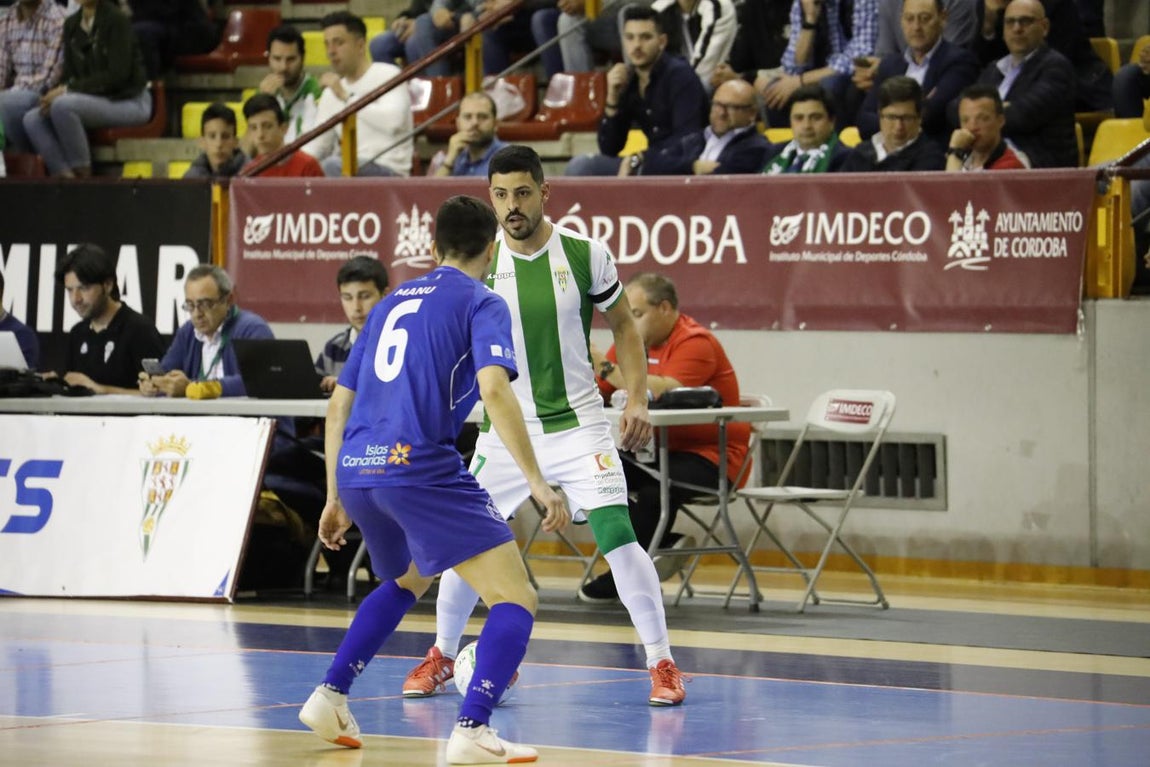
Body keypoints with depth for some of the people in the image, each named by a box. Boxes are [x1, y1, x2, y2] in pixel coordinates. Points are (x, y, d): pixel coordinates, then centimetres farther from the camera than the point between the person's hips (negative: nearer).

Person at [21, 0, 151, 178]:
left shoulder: (116, 20, -12)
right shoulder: (72, 24, 8)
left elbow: (117, 75, -19)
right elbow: (69, 74, 11)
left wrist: (68, 90, -22)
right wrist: (55, 94, -12)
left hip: (129, 101, -7)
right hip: (95, 101, 7)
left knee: (63, 105, -31)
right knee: (32, 119, -12)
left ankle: (83, 174, -20)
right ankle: (65, 175, -17)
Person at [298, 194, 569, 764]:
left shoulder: (391, 304, 23)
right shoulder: (482, 304, 3)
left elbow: (338, 406, 24)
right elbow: (494, 391, -14)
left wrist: (336, 497, 30)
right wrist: (537, 482, -16)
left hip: (357, 469, 7)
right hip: (420, 467, -7)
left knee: (407, 582, 35)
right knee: (516, 600, -5)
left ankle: (330, 697, 29)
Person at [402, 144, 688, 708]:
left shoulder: (585, 254, -7)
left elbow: (623, 325, 8)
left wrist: (637, 399, -2)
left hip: (578, 423, -2)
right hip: (506, 428, 2)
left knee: (617, 537, -16)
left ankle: (662, 663, -4)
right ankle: (441, 657, 27)